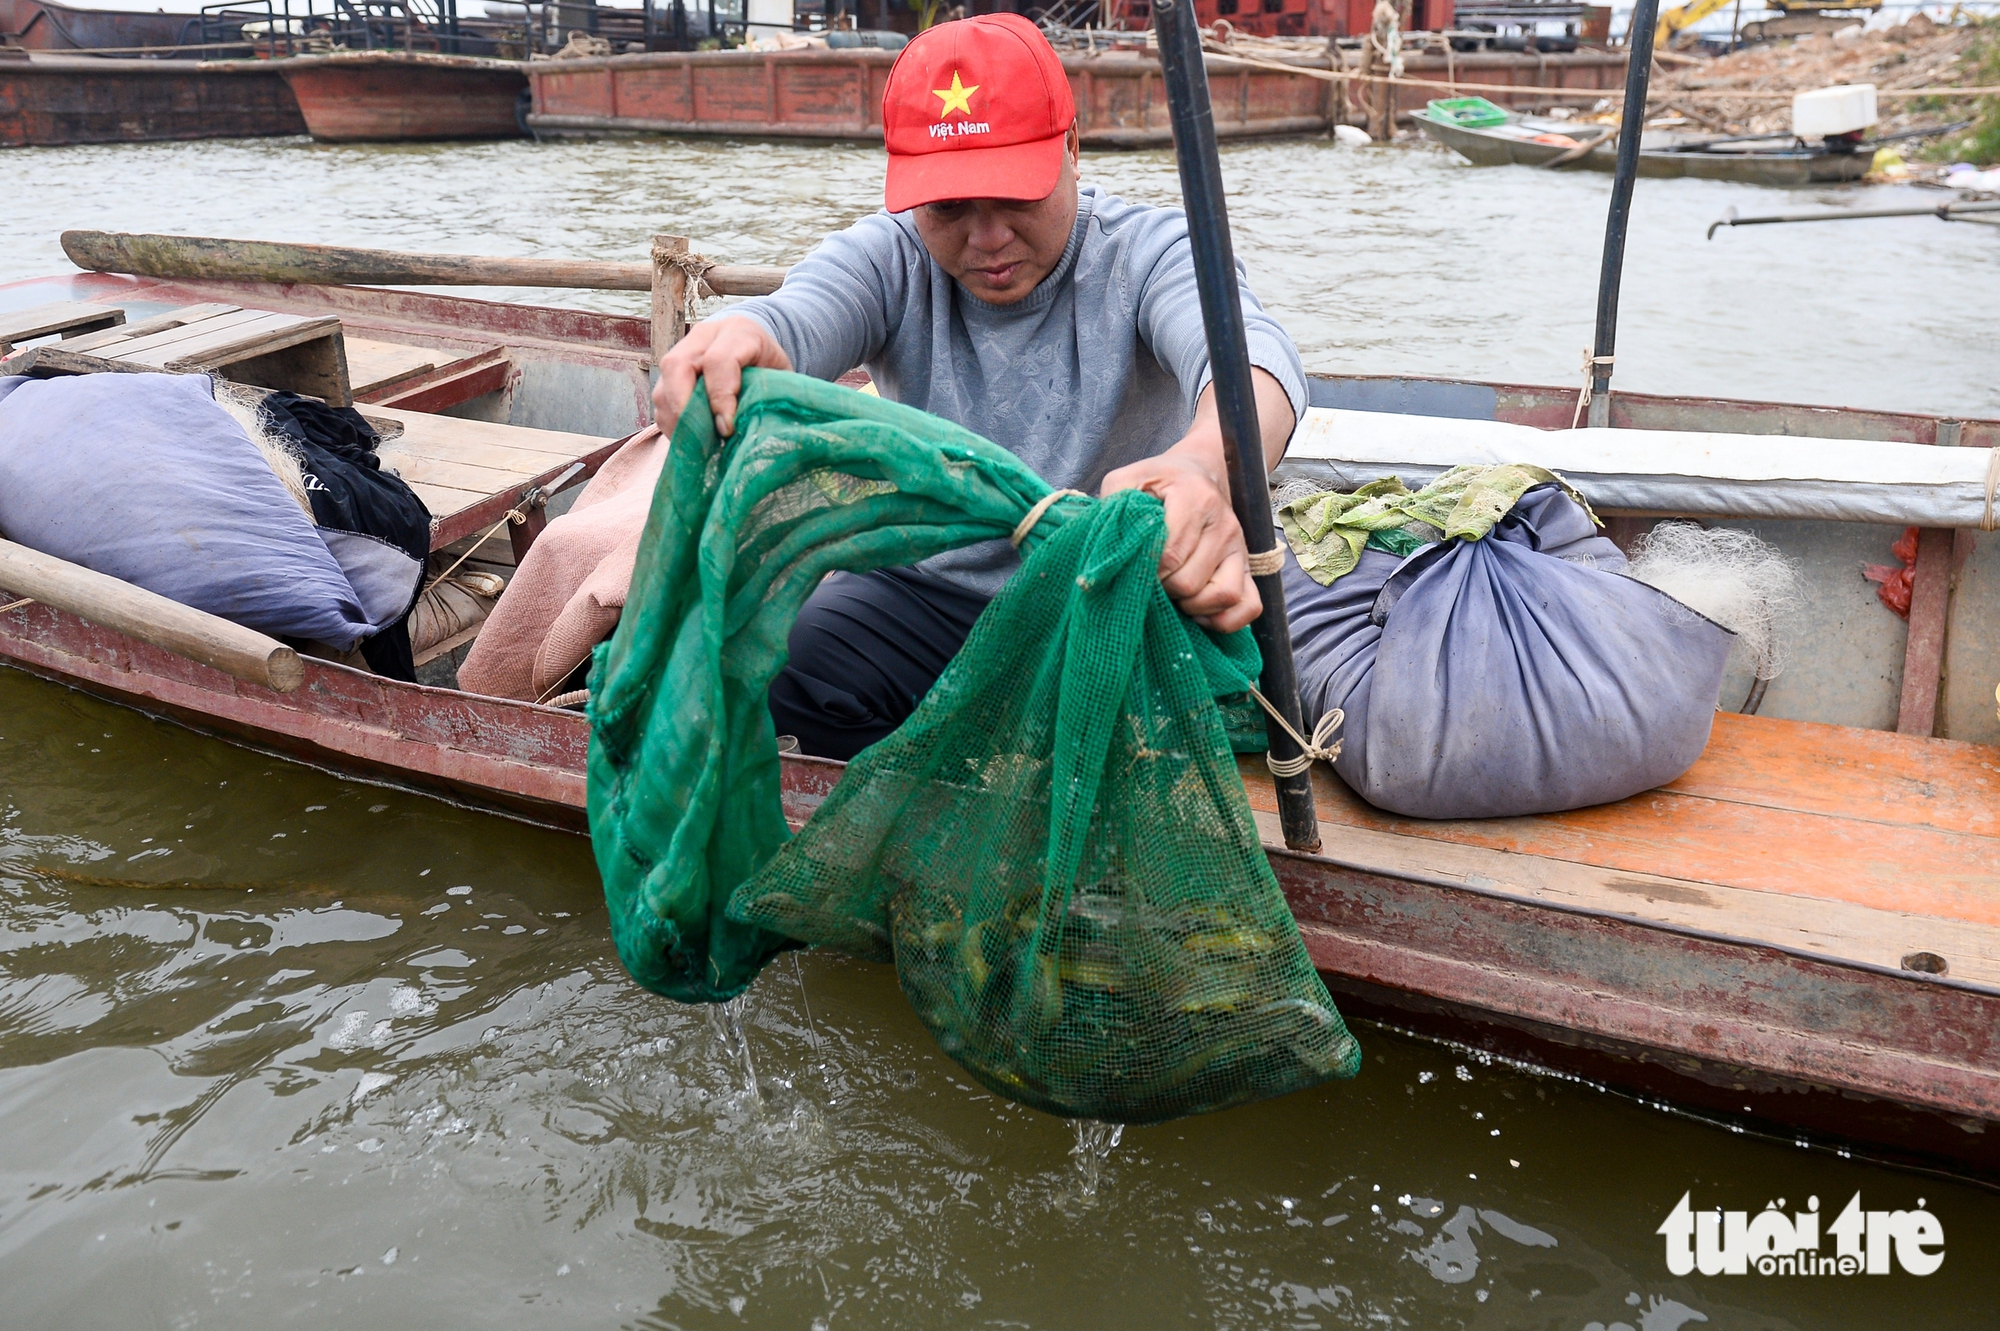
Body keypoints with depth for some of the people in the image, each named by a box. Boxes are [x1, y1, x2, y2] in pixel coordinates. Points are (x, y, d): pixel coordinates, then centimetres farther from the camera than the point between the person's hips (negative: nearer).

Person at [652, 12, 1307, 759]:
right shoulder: (888, 259, -1)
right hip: (925, 594, 2)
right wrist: (735, 341, -51)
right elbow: (793, 320, -23)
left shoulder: (1148, 251, -8)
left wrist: (1208, 464, -56)